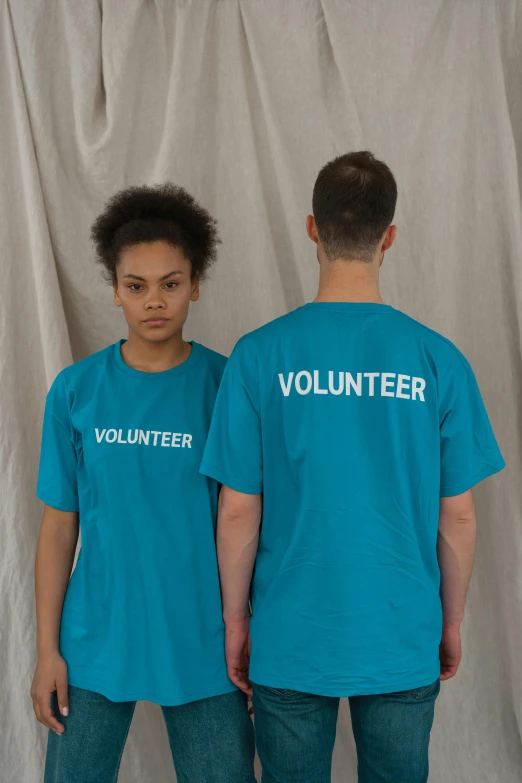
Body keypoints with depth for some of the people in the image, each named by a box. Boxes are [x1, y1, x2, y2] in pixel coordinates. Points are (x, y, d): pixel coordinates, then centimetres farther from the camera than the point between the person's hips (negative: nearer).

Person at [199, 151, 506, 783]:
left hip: (291, 640, 0)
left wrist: (235, 623, 6)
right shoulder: (439, 361, -9)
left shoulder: (260, 356, -12)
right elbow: (457, 517, -4)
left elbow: (239, 512, -8)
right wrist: (451, 623, 11)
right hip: (403, 643, 1)